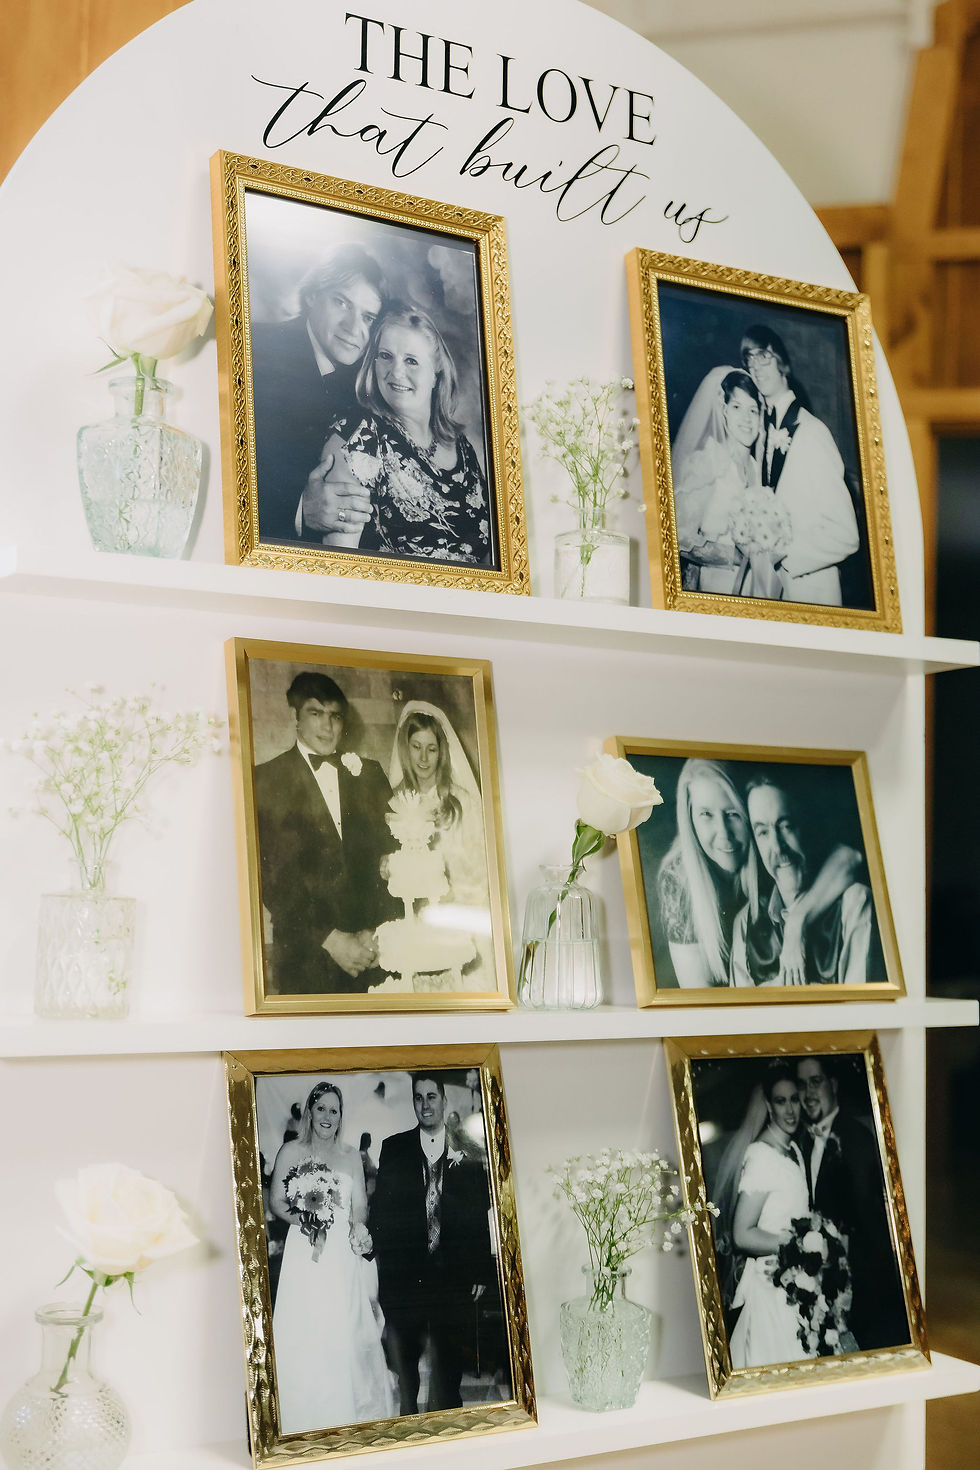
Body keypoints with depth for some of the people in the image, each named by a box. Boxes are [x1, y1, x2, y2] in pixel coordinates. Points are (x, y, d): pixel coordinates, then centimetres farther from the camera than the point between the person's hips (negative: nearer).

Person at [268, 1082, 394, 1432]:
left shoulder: (351, 1156, 11)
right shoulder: (291, 1151, 3)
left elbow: (360, 1204, 8)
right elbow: (276, 1200, 2)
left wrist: (359, 1226, -12)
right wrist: (301, 1219, -15)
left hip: (345, 1253, 2)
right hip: (305, 1251, -2)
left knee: (347, 1332, 1)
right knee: (305, 1335, -5)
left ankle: (351, 1416, 12)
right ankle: (309, 1423, 4)